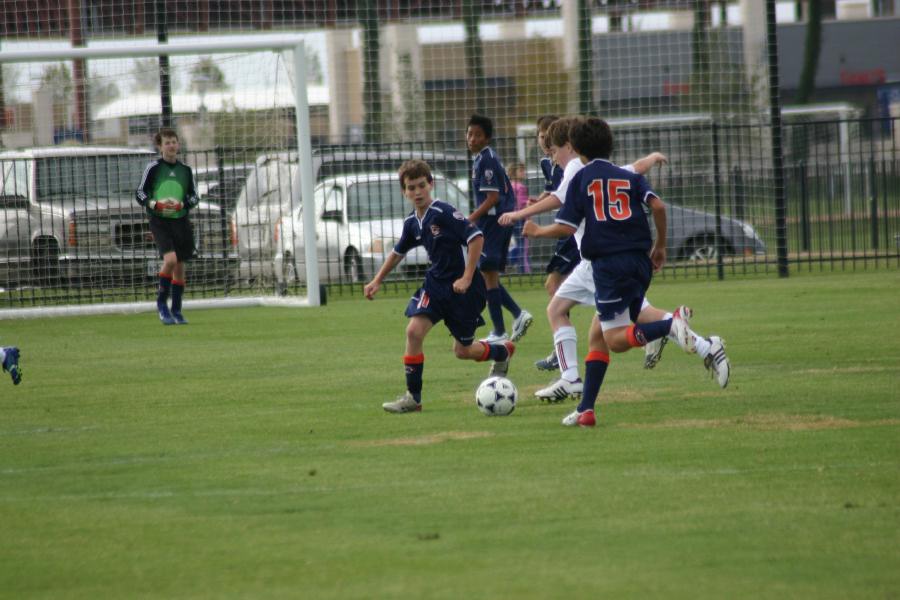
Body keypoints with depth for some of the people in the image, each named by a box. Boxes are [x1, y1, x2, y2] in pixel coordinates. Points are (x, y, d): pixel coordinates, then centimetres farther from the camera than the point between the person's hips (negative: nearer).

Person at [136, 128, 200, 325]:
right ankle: (161, 303, -4)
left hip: (181, 221, 4)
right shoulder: (153, 168, -1)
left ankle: (176, 311, 17)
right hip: (159, 221, -4)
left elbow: (194, 197, 13)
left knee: (180, 266, 6)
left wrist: (181, 204, -8)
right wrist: (155, 205, -18)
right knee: (170, 259, -22)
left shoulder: (185, 170, 9)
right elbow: (140, 194, 1)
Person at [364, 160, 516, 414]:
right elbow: (398, 252, 21)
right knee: (414, 331, -14)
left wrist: (466, 278, -22)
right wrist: (377, 281, 18)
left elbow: (476, 238, -23)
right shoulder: (412, 223, 3)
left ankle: (503, 351, 40)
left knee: (463, 351, 6)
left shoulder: (444, 213, -19)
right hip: (436, 283, 6)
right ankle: (412, 397, -5)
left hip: (464, 287, -6)